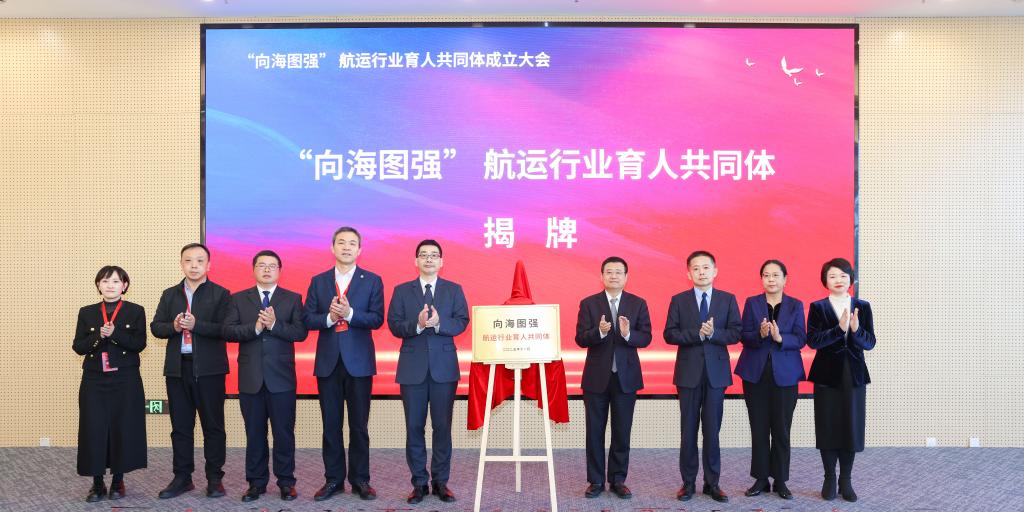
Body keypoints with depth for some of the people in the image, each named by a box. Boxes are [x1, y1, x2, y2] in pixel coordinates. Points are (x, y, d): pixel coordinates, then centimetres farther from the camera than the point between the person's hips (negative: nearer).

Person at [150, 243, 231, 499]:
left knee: (213, 425, 3)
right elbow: (155, 327, 8)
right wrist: (173, 327, -12)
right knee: (180, 425, 10)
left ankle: (214, 478, 11)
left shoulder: (220, 294, 0)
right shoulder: (169, 294, 12)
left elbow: (225, 329, -10)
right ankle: (182, 477, 19)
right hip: (178, 367, 4)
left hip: (209, 369, -4)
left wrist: (196, 325, -21)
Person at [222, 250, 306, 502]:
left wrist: (274, 325, -19)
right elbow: (228, 331, -3)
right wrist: (255, 328, -17)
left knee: (284, 432, 4)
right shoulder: (239, 299, 8)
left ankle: (286, 482, 14)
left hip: (281, 377, -1)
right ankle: (256, 482, 19)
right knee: (254, 433, 9)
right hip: (250, 378, 1)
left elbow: (300, 332, -6)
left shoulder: (292, 299, 5)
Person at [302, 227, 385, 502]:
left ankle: (360, 480, 15)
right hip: (328, 361, 2)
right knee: (331, 425, 8)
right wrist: (329, 317, -16)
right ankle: (333, 479, 18)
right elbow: (307, 319, 2)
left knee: (358, 425, 4)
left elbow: (377, 319, -7)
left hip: (359, 361, -2)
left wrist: (349, 314, -20)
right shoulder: (318, 281, 8)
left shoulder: (372, 281, 2)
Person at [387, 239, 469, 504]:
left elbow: (462, 322, -4)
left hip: (444, 366, 0)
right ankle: (419, 483, 14)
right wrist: (418, 324, -19)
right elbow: (394, 325, -2)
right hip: (413, 367, 0)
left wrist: (438, 322, -22)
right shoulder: (402, 291, 7)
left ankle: (440, 482, 13)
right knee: (414, 427, 4)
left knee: (442, 426, 3)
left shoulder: (454, 290, 7)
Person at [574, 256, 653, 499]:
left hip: (626, 376, 1)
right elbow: (580, 339, -6)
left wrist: (628, 334, -23)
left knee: (622, 432, 7)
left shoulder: (638, 303, 4)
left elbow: (646, 338, -3)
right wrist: (599, 331, -25)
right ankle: (596, 480, 16)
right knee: (595, 431, 5)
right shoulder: (588, 303, 1)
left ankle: (618, 480, 19)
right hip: (596, 376, 0)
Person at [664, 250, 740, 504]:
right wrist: (697, 333, -17)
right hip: (688, 371, 0)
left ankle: (712, 483, 14)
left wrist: (713, 333, -18)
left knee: (712, 429, 5)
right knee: (688, 429, 5)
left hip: (716, 371, 0)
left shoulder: (728, 299, 4)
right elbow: (669, 334, -5)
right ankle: (688, 482, 14)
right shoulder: (679, 300, 3)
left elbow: (735, 333, -2)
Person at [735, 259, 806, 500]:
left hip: (784, 374, 0)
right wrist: (760, 334, -21)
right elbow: (744, 336, -2)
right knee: (759, 428, 4)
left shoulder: (796, 305, 4)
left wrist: (780, 338, -22)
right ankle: (761, 479, 14)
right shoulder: (751, 303, 5)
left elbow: (801, 339, -3)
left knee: (781, 429, 3)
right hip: (756, 373, 0)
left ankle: (780, 481, 14)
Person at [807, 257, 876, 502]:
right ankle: (829, 479, 16)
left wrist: (856, 330, -22)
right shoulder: (817, 307, 0)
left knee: (851, 426, 5)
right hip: (827, 374, -1)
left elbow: (870, 343, -1)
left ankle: (846, 480, 17)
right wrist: (839, 328, -25)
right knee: (827, 427, 3)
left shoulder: (862, 307, 5)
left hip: (854, 375, 2)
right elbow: (813, 340, -13)